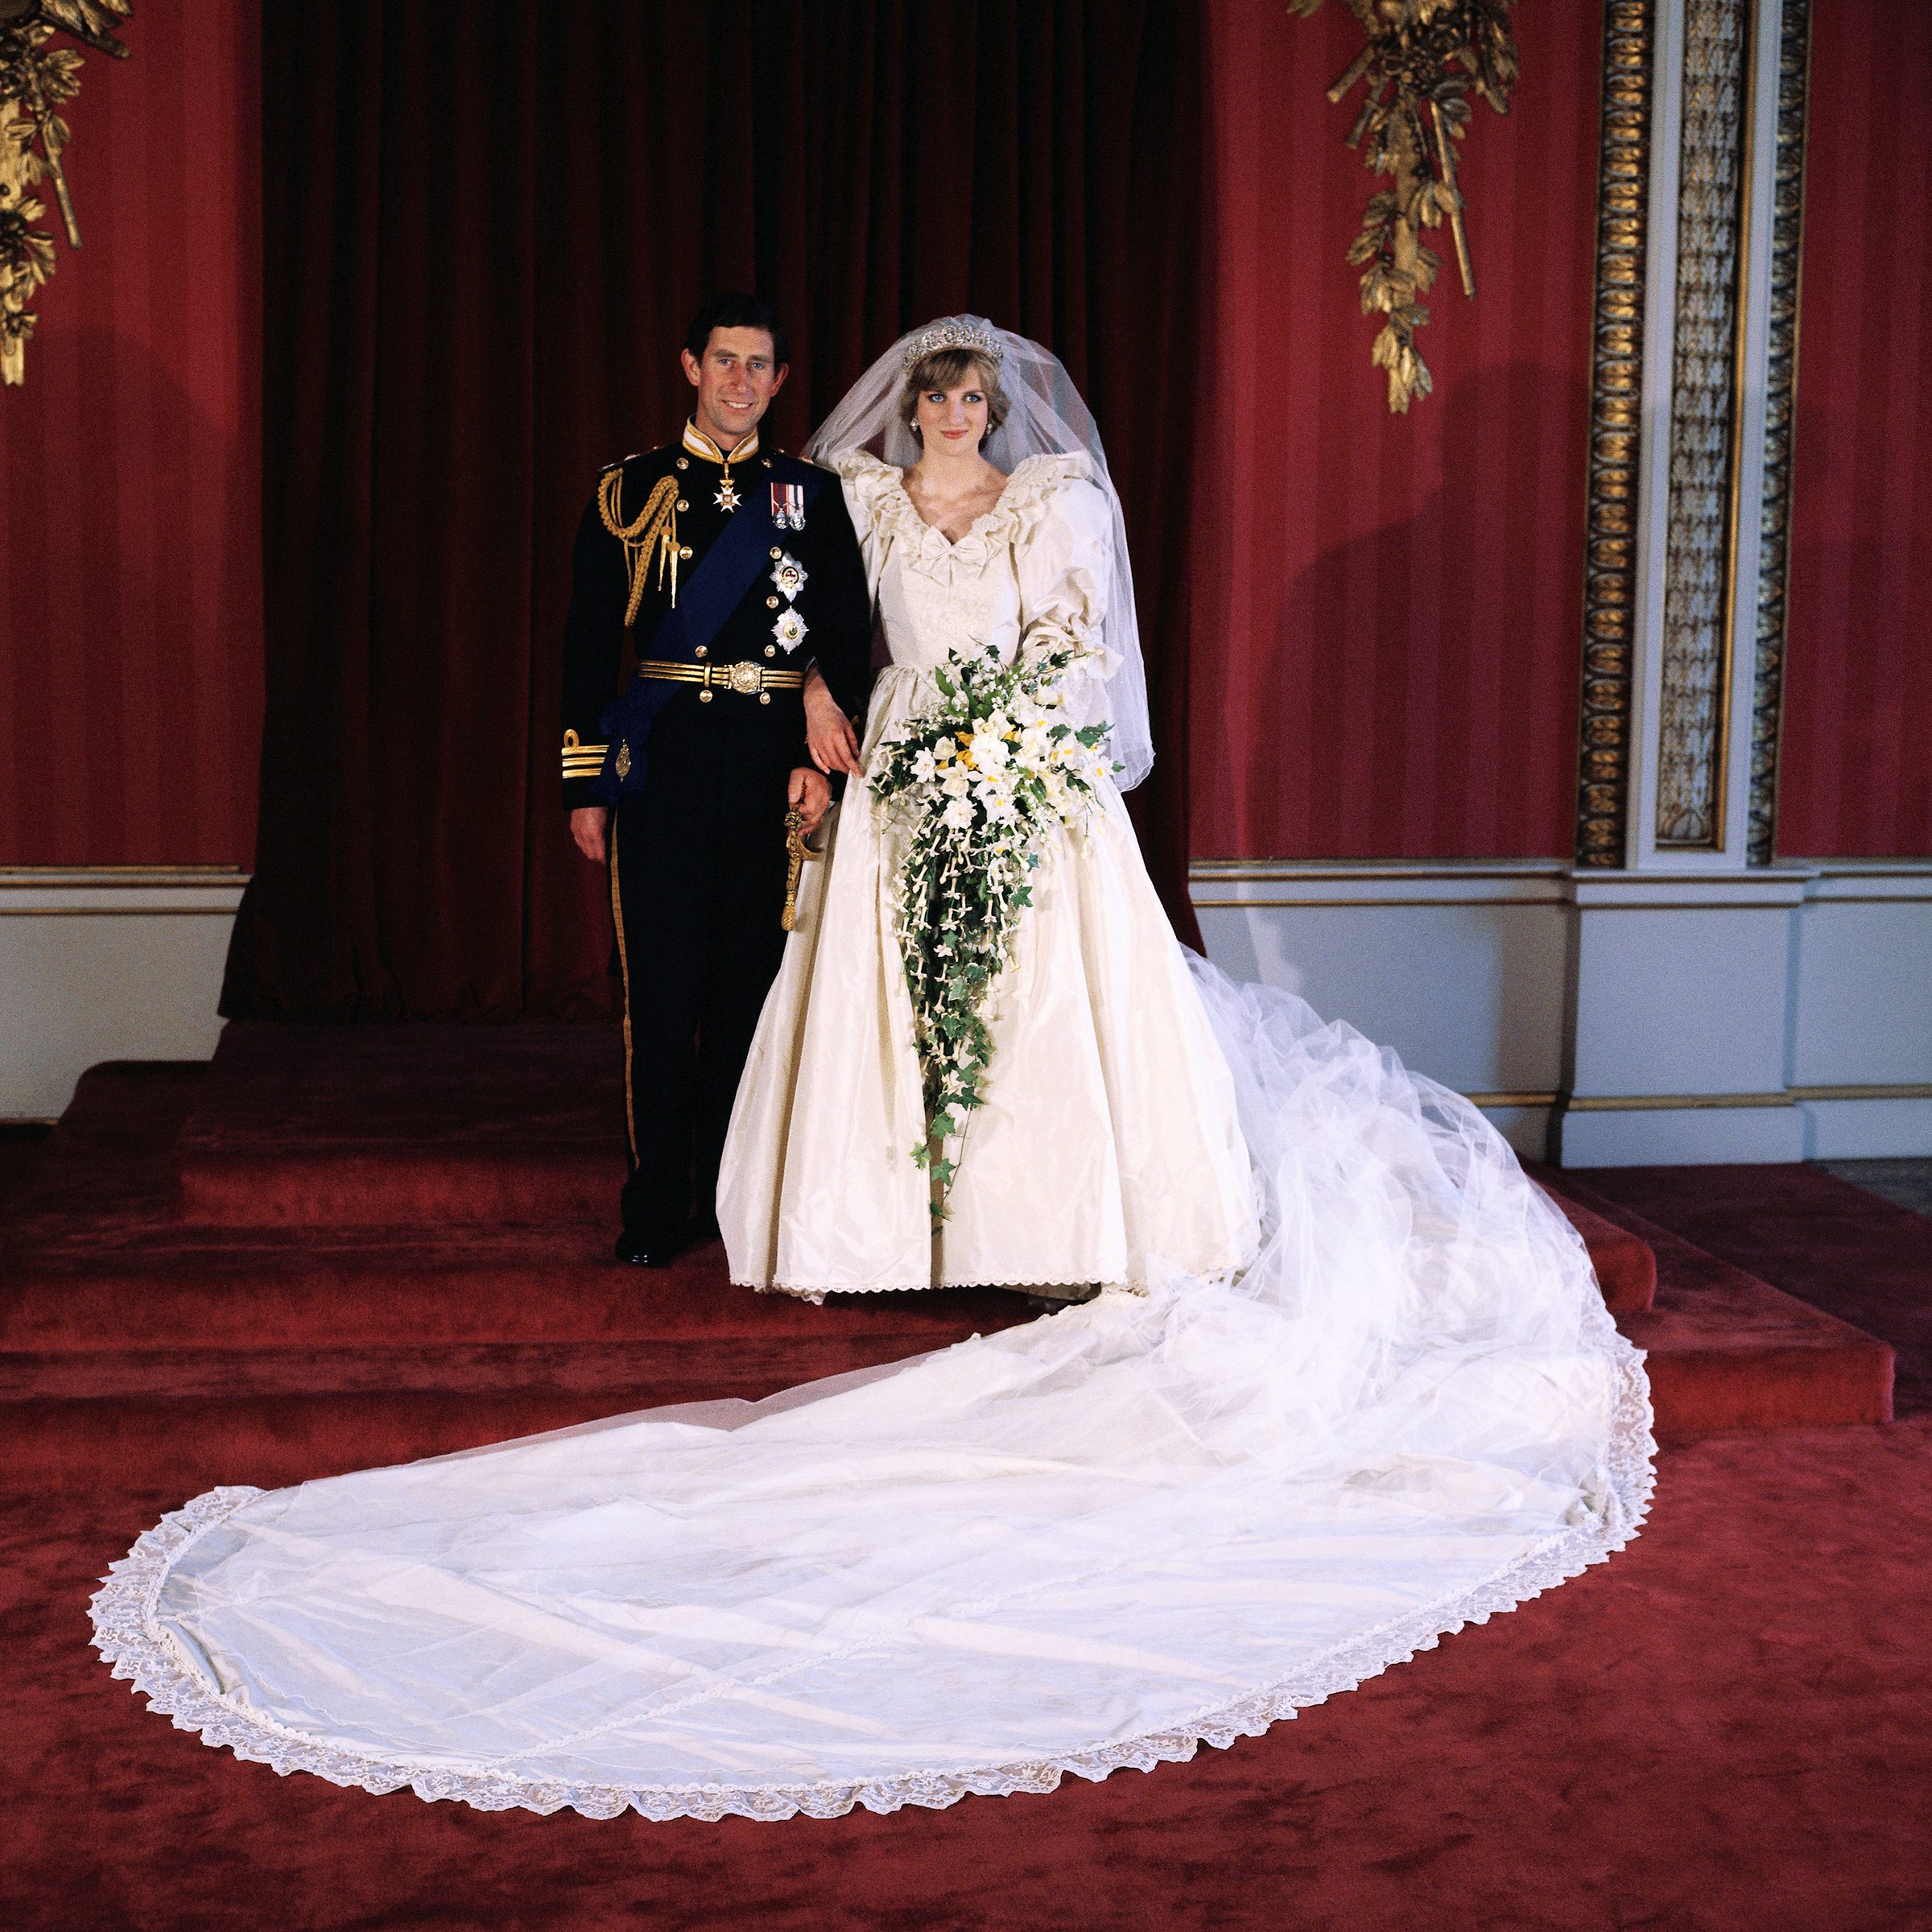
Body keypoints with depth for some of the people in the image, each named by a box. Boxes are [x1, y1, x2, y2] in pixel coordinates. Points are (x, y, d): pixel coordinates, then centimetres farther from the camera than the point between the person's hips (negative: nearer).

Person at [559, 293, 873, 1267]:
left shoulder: (811, 496, 9)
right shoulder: (630, 490, 6)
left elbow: (847, 640, 8)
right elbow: (587, 645, 4)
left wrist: (823, 757, -4)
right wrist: (584, 785, -1)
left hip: (774, 771, 1)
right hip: (661, 765, -1)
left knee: (753, 988, 8)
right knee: (661, 992, 1)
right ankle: (655, 1212, 10)